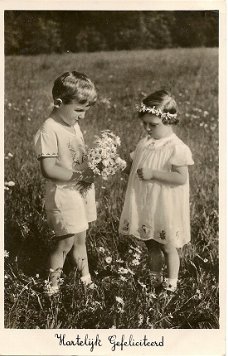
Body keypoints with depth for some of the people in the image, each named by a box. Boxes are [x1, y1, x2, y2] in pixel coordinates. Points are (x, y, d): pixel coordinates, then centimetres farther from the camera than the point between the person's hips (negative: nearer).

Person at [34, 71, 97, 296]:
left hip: (82, 191, 8)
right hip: (63, 194, -8)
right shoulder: (49, 131, -20)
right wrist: (80, 175, -21)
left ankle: (86, 280, 33)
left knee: (80, 239, 18)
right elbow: (49, 169, -25)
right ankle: (52, 286, 20)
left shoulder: (73, 125, 7)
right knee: (66, 242, 1)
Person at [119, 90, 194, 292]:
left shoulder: (176, 148, -18)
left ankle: (172, 282, 28)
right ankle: (155, 278, 38)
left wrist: (153, 173, -26)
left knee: (167, 247, 10)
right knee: (151, 245, 20)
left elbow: (181, 178, -23)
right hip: (145, 206, 7)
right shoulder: (145, 143, 5)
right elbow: (136, 165, 16)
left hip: (165, 208, -7)